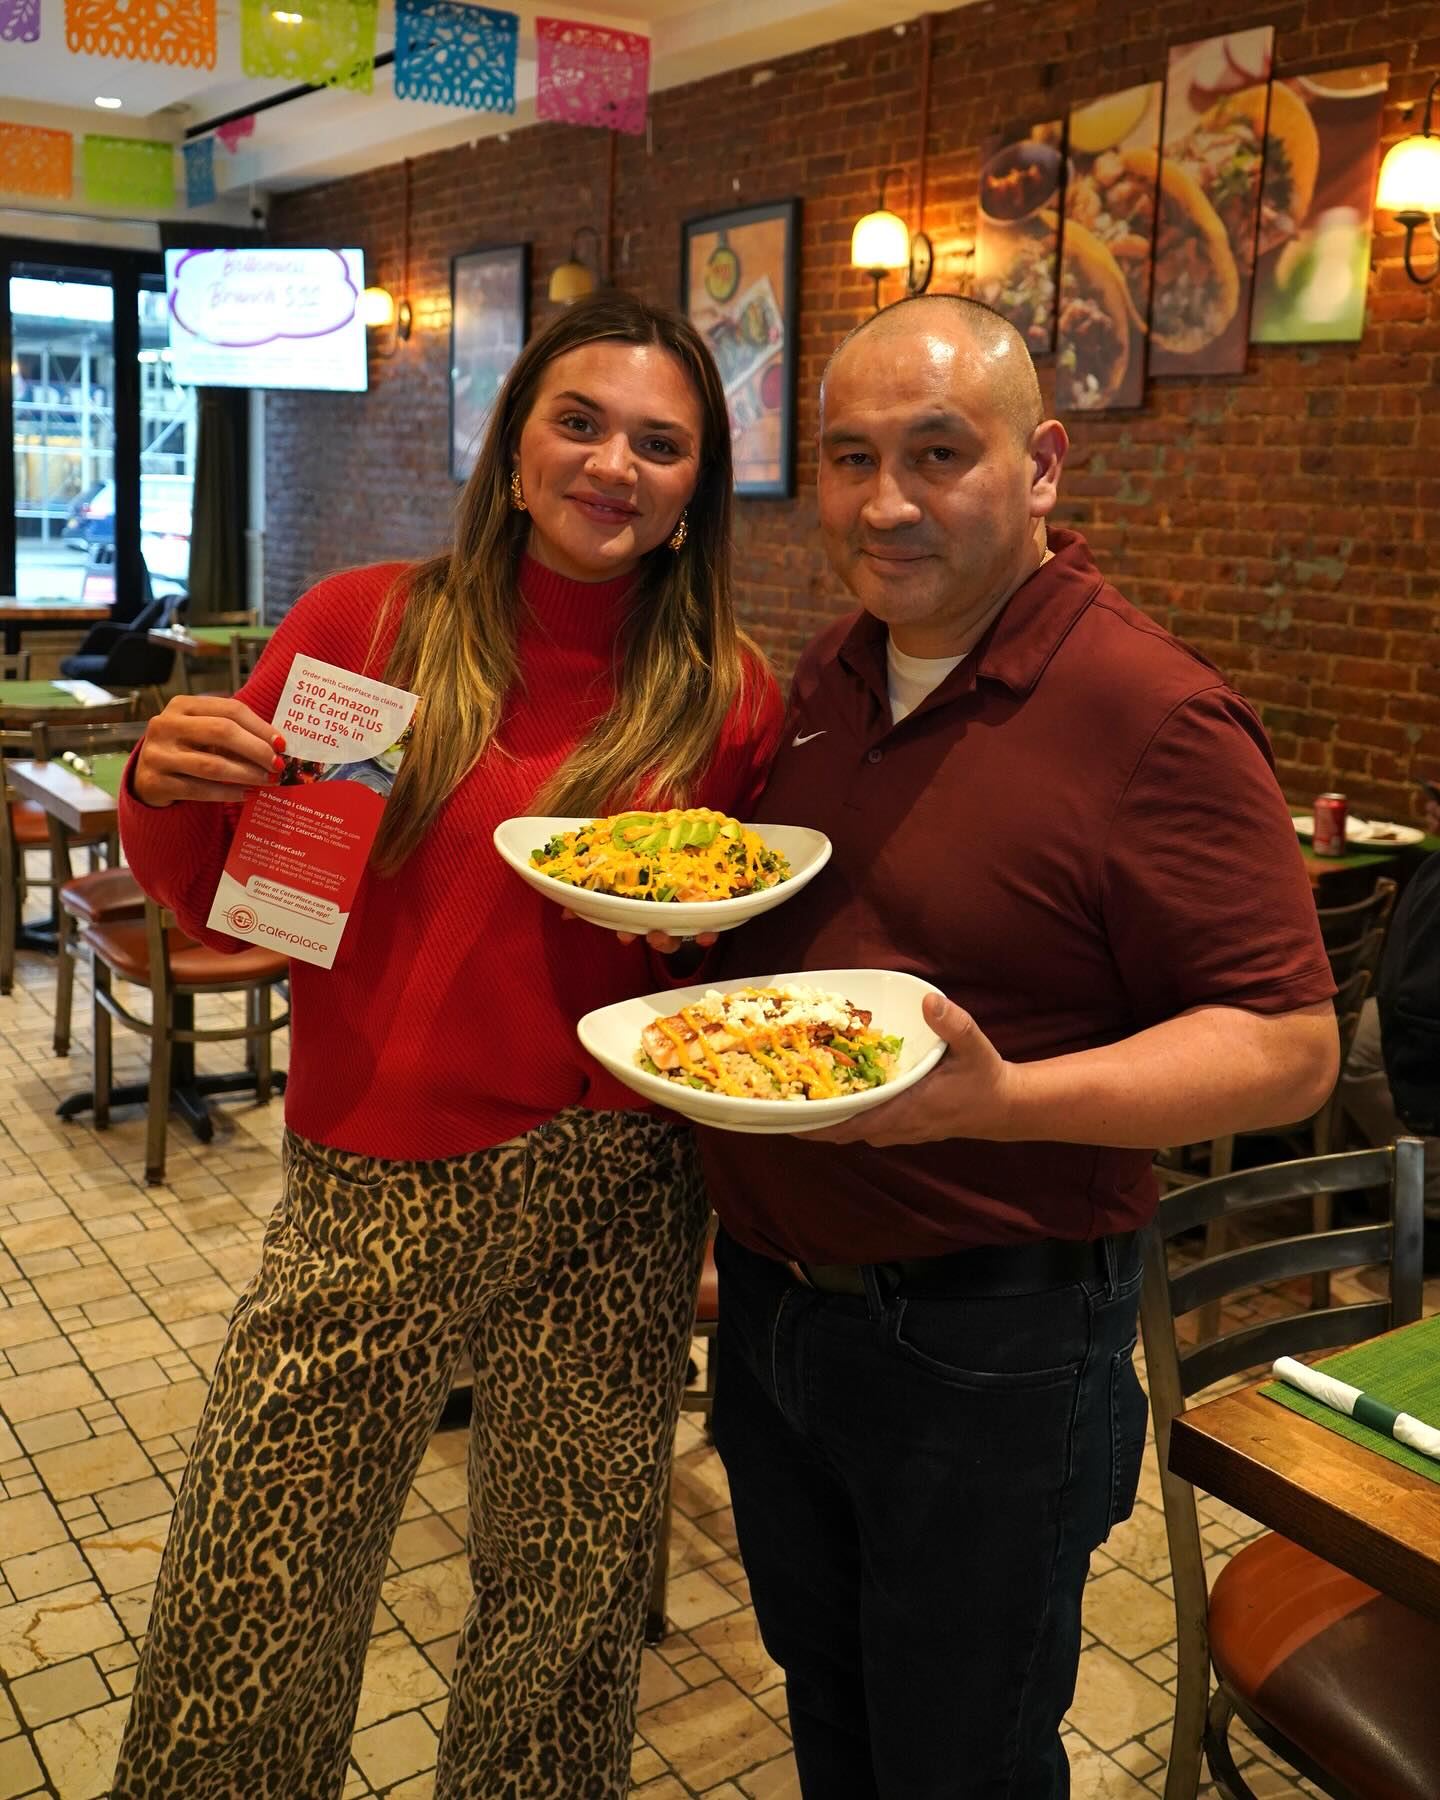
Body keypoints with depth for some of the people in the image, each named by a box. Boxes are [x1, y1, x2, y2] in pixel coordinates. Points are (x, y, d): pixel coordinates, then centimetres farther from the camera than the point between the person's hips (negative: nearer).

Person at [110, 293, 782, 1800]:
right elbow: (216, 907, 5)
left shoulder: (731, 699, 0)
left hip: (608, 1206, 1)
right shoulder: (367, 627, -2)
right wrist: (166, 792, -15)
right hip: (364, 1195, 0)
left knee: (566, 1620, 18)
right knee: (235, 1649, 8)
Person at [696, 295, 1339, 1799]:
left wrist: (1002, 1099, -32)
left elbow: (1288, 1048, -19)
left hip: (985, 1346, -7)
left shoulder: (1154, 715, -19)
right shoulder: (829, 677, 5)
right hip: (769, 1299, 7)